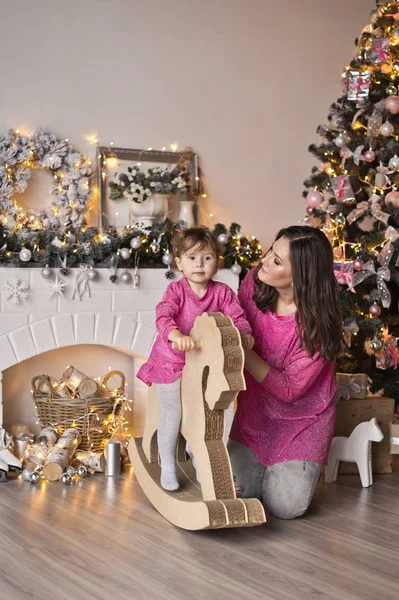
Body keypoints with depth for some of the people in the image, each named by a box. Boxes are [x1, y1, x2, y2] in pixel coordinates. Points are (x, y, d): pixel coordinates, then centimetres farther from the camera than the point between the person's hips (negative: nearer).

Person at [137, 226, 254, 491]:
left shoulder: (222, 292, -5)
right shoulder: (176, 290, -14)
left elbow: (237, 316, -11)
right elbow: (163, 316, -28)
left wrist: (245, 334, -33)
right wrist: (177, 336, -47)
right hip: (171, 361, -3)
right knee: (172, 415, 3)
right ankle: (168, 467, 21)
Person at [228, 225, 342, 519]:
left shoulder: (318, 322, -29)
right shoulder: (254, 281, -16)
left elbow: (289, 390, -25)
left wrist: (244, 353, -29)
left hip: (301, 417, -4)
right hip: (256, 409, 4)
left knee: (285, 506, -8)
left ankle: (297, 468, 25)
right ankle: (271, 464, 29)